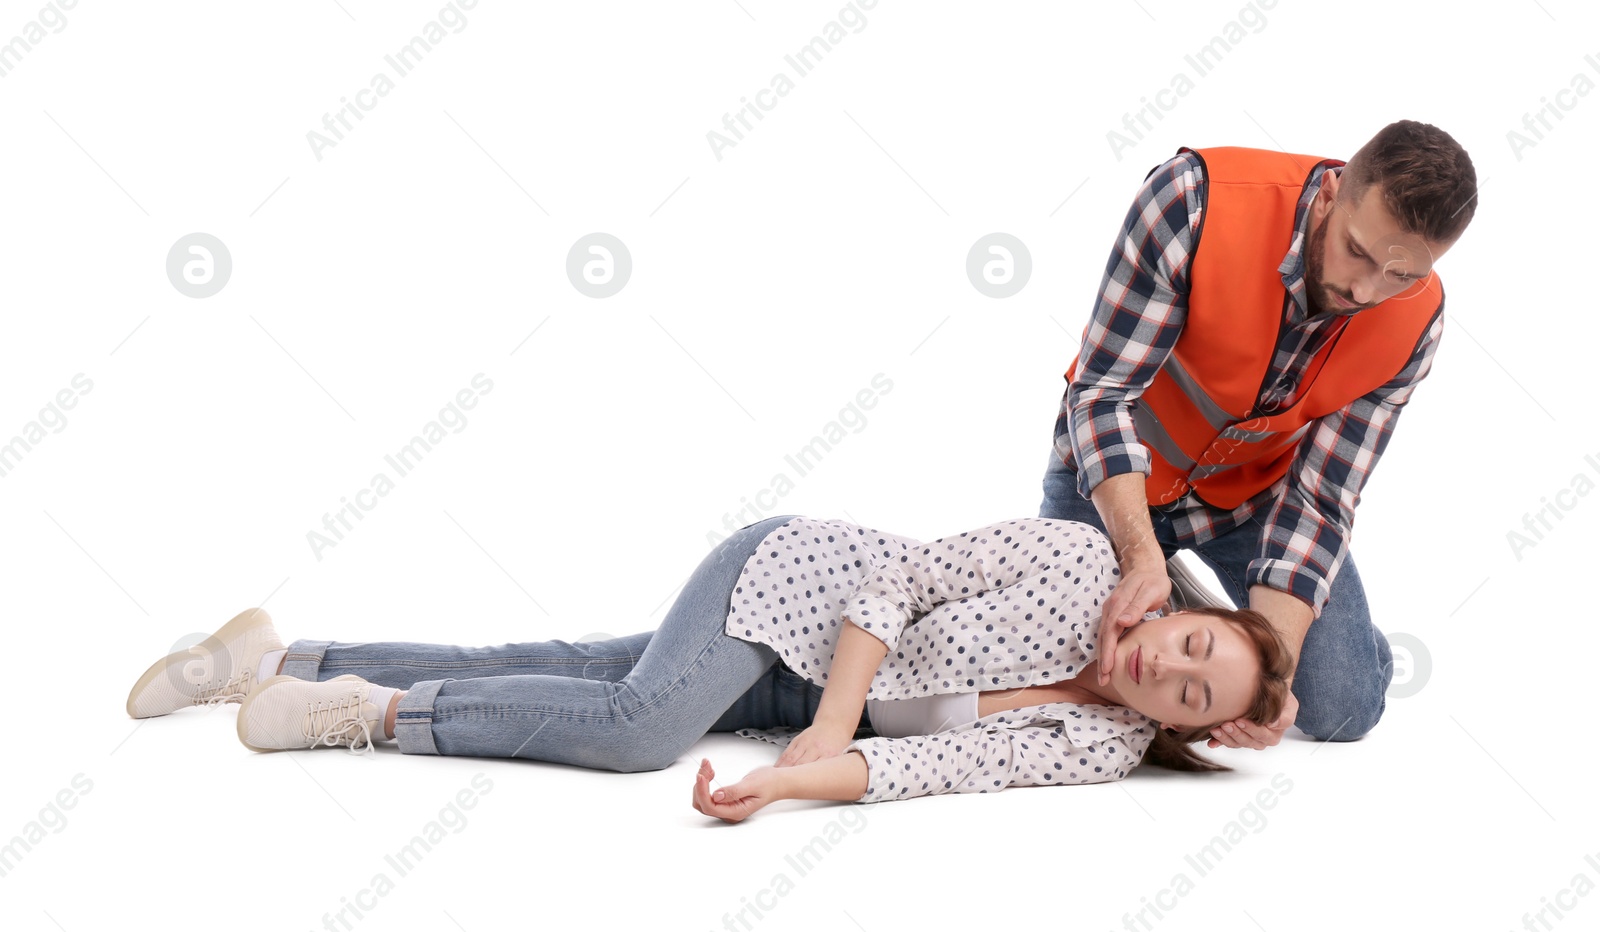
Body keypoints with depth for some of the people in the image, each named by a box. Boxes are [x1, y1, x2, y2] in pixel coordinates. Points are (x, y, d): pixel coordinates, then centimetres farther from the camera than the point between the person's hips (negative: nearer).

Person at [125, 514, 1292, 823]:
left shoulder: (1103, 748, -10)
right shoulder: (1079, 557, -18)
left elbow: (945, 760, -22)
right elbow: (900, 572, -17)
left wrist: (790, 773, -34)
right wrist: (831, 723, -28)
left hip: (793, 697, 3)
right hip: (800, 576, -3)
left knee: (545, 677, -1)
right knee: (638, 720, -31)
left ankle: (281, 661, 8)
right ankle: (379, 708, -12)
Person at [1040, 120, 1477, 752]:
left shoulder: (1415, 323, -22)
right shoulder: (1196, 197, -33)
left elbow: (1319, 498, -19)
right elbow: (1102, 393, -29)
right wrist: (1142, 559, -42)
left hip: (1255, 489, 1)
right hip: (1112, 470, -1)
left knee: (1341, 711, -11)